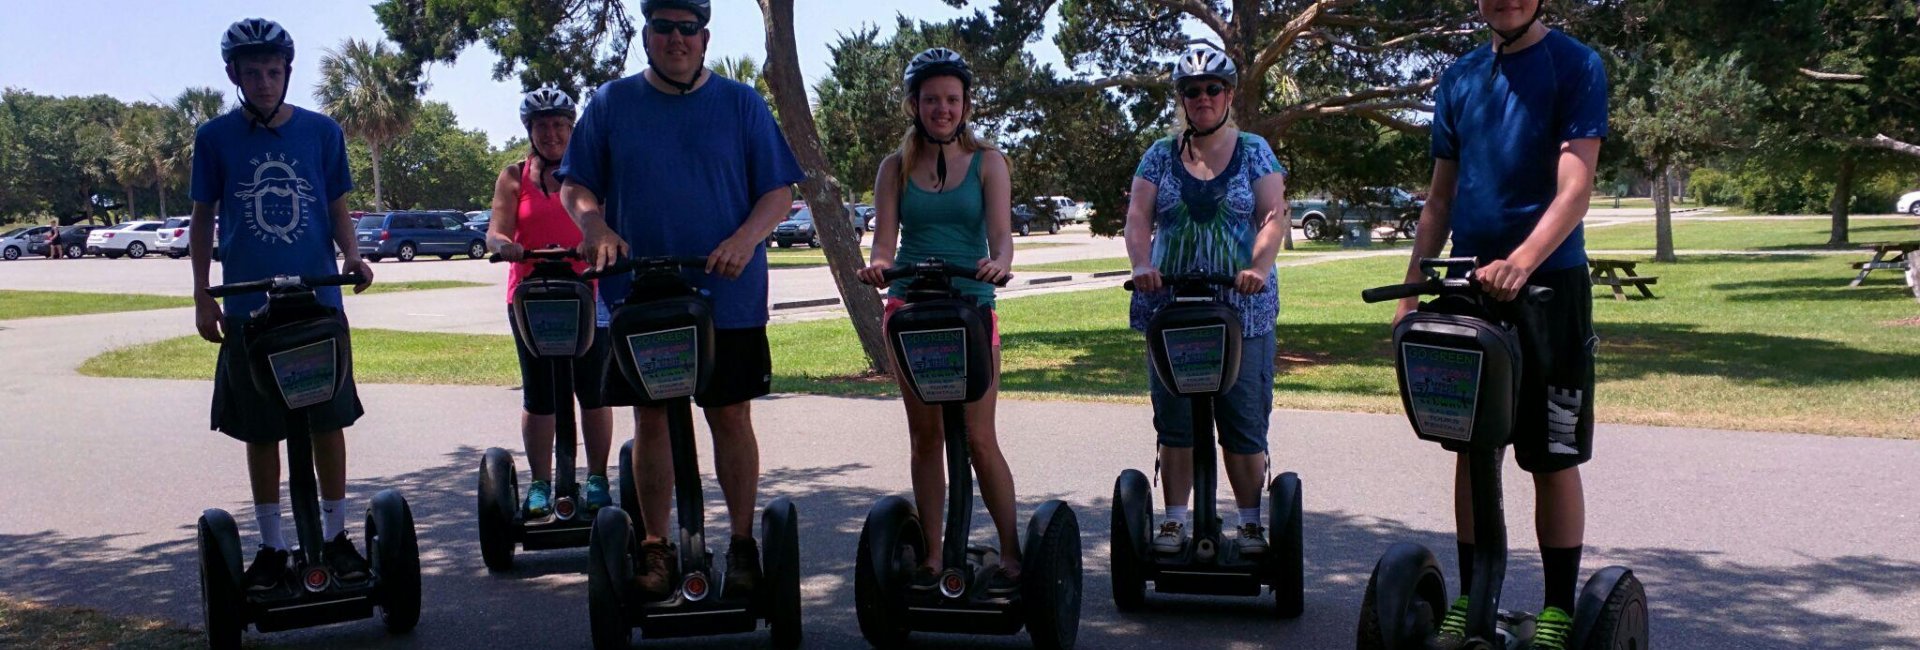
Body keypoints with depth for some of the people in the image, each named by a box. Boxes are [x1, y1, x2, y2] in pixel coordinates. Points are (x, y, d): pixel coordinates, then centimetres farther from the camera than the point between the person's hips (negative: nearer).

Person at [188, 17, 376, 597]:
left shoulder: (321, 131, 1)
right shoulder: (215, 137, 1)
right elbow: (203, 218, 8)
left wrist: (351, 255, -10)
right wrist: (202, 297, 4)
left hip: (319, 303, 0)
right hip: (248, 309, 0)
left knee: (329, 421, 5)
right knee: (260, 432, 7)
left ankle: (335, 534, 20)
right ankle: (271, 546, 20)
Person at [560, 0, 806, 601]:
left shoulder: (742, 104, 4)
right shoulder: (611, 103, 7)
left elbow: (779, 191, 3)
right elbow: (575, 186, 9)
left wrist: (746, 238, -16)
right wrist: (594, 225, -13)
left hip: (728, 298, -1)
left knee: (731, 417, 4)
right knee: (651, 419, 6)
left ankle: (742, 543, 17)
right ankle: (655, 546, 18)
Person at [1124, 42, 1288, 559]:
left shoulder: (1254, 152, 6)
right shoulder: (1161, 156, 10)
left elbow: (1274, 216, -5)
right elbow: (1138, 216, 0)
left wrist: (1258, 268, -23)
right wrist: (1142, 265, -19)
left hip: (1242, 308, -2)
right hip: (1170, 308, 2)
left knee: (1244, 421, -1)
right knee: (1174, 420, 4)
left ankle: (1251, 522, 10)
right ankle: (1175, 520, 12)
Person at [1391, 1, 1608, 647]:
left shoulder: (1575, 65, -4)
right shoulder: (1459, 78, 11)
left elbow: (1575, 188, -15)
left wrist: (1520, 262, -31)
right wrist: (1410, 290, 8)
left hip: (1548, 284, -4)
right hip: (1466, 287, 5)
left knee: (1553, 458, 1)